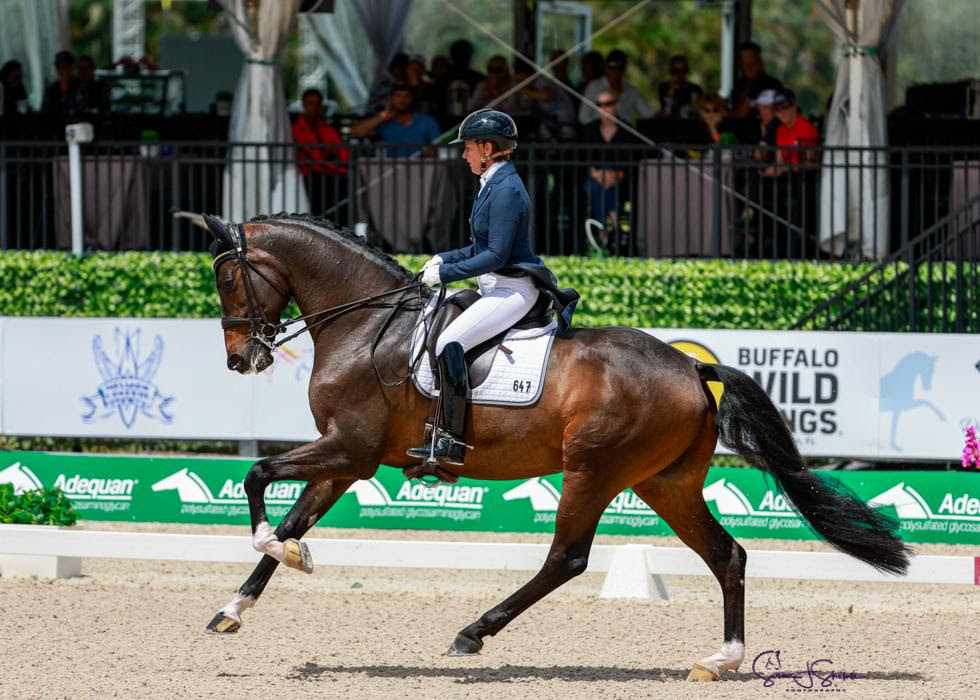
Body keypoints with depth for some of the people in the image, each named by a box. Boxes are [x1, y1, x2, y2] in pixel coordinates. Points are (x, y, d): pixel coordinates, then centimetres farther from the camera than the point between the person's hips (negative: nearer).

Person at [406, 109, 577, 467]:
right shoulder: (495, 184, 15)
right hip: (496, 289, 11)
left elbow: (496, 255, -21)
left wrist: (445, 273, -17)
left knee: (449, 344, -25)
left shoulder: (506, 190, -17)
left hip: (511, 290, -11)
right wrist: (445, 259, 11)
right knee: (440, 331, 18)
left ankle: (451, 441, -27)